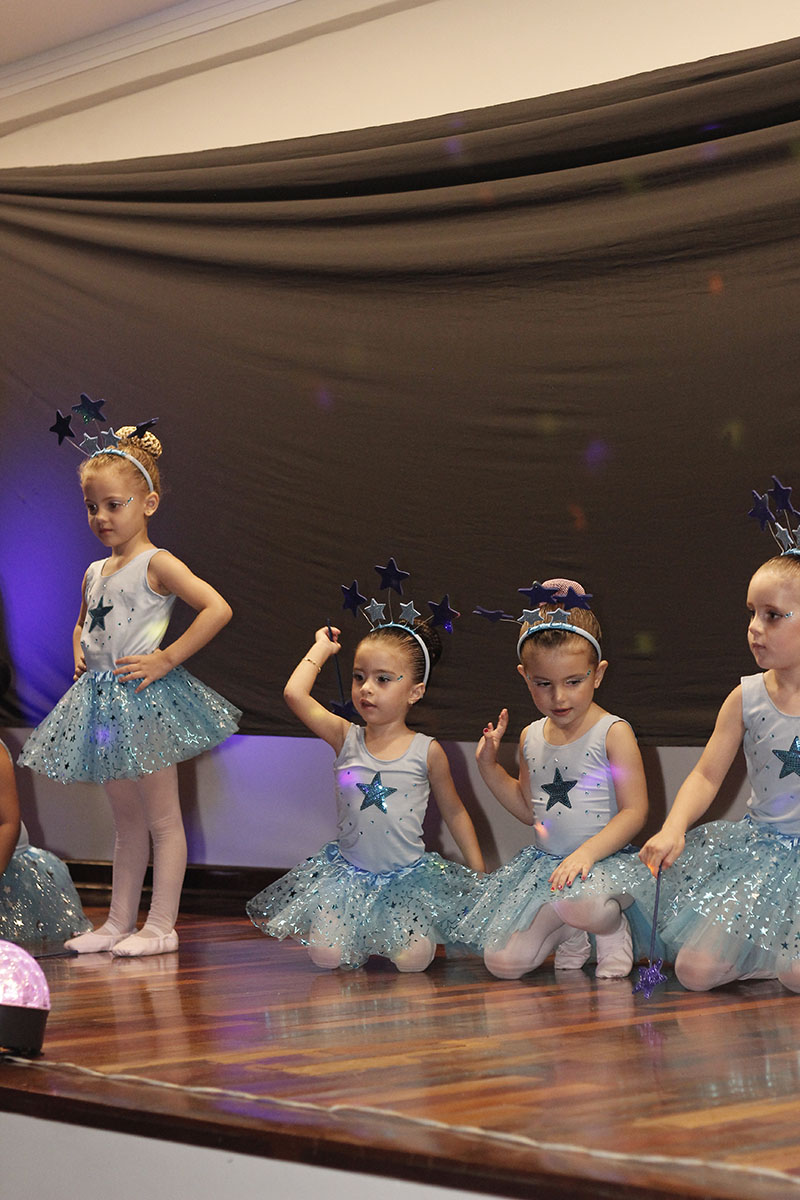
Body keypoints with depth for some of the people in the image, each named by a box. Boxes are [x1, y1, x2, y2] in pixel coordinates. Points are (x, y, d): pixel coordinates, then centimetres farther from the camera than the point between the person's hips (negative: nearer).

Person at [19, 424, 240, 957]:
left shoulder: (157, 564, -10)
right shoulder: (94, 573, 12)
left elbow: (218, 609, -21)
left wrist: (166, 658, -20)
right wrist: (79, 652, 11)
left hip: (145, 698, -8)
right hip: (101, 701, 8)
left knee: (161, 818, 0)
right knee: (127, 819, 15)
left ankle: (161, 927, 3)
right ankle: (119, 922, 20)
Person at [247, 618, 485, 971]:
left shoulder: (427, 752, -3)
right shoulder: (346, 739, -2)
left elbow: (454, 812, 10)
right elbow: (294, 693, -15)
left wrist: (478, 873, 8)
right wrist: (322, 647, -1)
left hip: (407, 875, -1)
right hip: (348, 872, 1)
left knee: (412, 960, -19)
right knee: (327, 955, -16)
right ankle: (356, 932, 19)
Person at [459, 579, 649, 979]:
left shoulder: (613, 733, -9)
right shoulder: (531, 738, 8)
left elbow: (634, 811, -14)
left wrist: (587, 852, -26)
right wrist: (489, 767, 8)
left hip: (604, 857, -6)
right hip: (543, 859, 6)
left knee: (578, 901, -41)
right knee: (501, 961, -5)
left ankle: (613, 930, -4)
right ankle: (567, 930, 24)